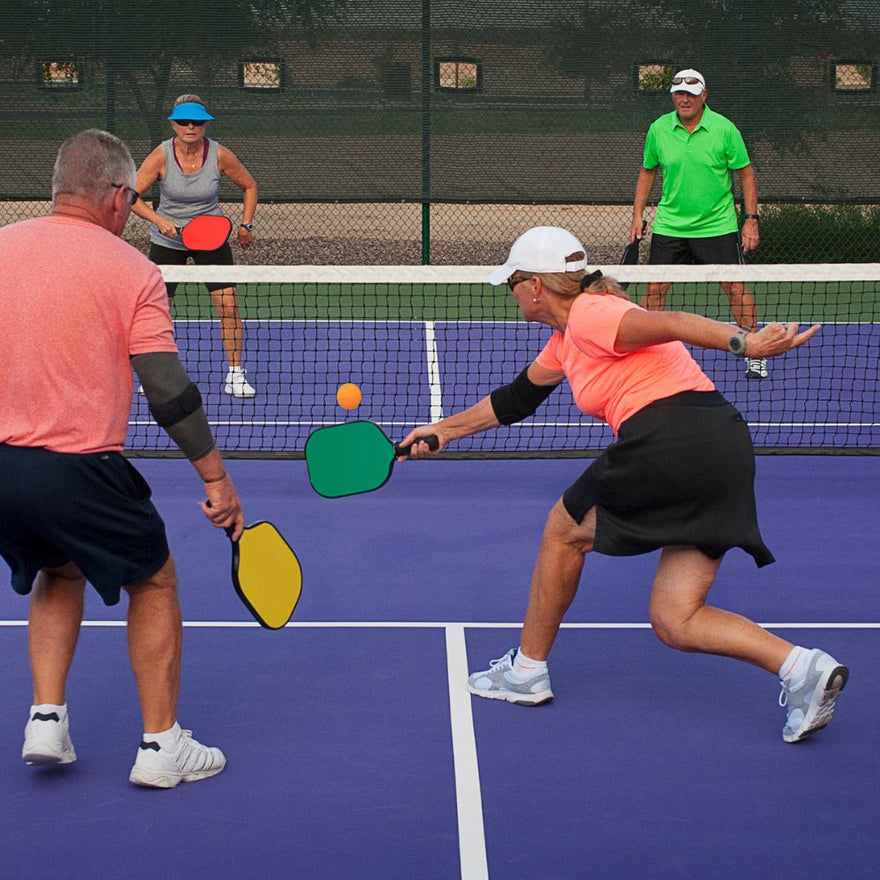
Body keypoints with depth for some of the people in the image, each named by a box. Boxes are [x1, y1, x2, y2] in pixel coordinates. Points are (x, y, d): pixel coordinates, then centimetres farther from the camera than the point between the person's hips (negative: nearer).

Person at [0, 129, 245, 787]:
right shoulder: (132, 270, -7)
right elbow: (169, 391, -10)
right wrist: (216, 478, -4)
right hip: (76, 469, -5)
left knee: (60, 574, 30)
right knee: (154, 583, 16)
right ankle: (161, 745, 16)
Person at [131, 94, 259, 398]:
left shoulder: (220, 155, -14)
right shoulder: (161, 155, -16)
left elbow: (249, 186, 4)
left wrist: (246, 225, -4)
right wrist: (158, 220, -31)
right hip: (167, 240, 0)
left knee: (229, 304, -11)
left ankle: (235, 375, 0)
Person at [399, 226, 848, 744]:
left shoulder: (588, 315, -3)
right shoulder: (567, 339, 26)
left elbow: (666, 323, -20)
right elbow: (517, 398, 41)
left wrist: (744, 343, -33)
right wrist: (444, 430, 48)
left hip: (670, 441, -9)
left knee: (564, 530, 16)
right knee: (675, 622, 8)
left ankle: (528, 671, 29)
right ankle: (802, 667, -9)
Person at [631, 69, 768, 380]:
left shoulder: (724, 129, -8)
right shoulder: (658, 129, 0)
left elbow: (746, 174, -1)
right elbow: (648, 172, 14)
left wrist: (751, 220, -5)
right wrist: (638, 214, 8)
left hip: (717, 226, -2)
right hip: (669, 226, 2)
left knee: (736, 288, -3)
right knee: (654, 288, 0)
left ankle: (755, 355, 10)